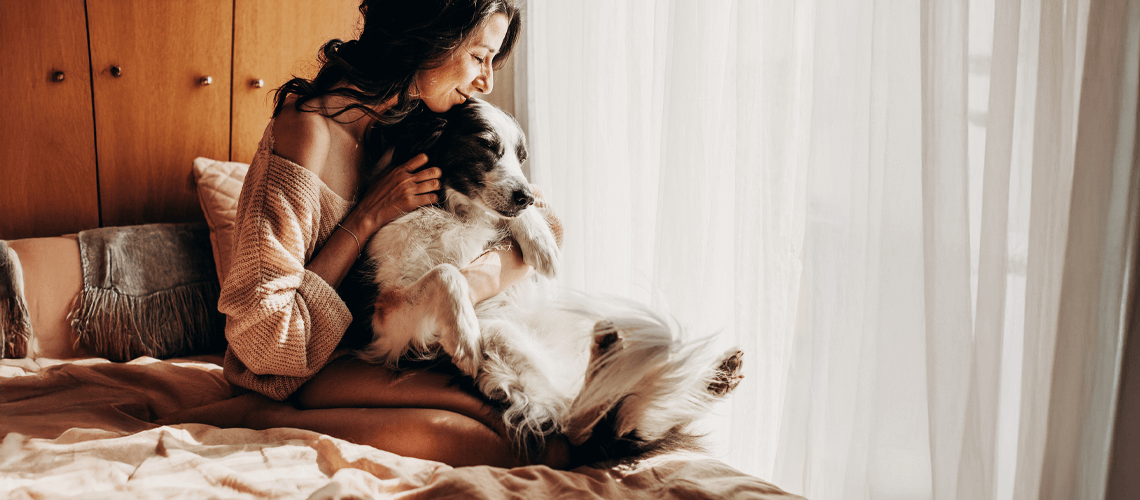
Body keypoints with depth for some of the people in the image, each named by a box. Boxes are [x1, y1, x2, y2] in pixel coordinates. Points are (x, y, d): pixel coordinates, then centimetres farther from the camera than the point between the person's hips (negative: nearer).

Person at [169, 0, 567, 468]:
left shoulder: (397, 122, 5)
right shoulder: (309, 131, -21)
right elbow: (262, 335, -20)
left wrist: (489, 271, -15)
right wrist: (369, 217, -20)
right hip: (294, 372, -8)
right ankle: (257, 418, -15)